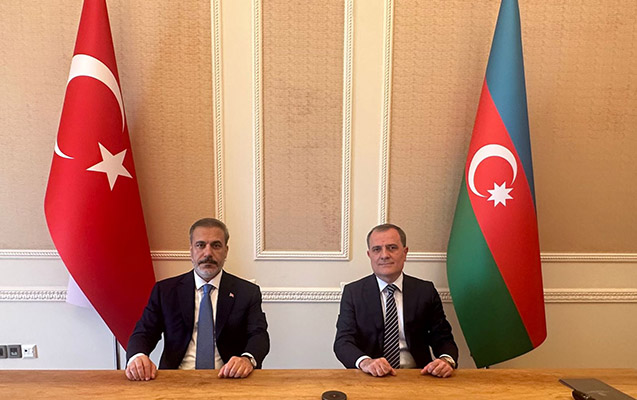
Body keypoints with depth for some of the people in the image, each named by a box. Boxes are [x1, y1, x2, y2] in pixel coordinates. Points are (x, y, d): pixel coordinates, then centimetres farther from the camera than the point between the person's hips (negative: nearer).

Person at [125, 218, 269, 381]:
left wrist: (247, 359, -27)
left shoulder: (248, 292, 5)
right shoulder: (165, 290, 10)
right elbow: (143, 333, 5)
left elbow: (259, 335, -4)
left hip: (227, 380, 0)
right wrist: (137, 357, -19)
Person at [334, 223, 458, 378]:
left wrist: (446, 360, -17)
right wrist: (365, 362, -26)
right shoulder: (353, 292, 2)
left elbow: (443, 338, 7)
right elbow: (343, 341, -6)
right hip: (369, 377, -2)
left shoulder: (425, 291, 5)